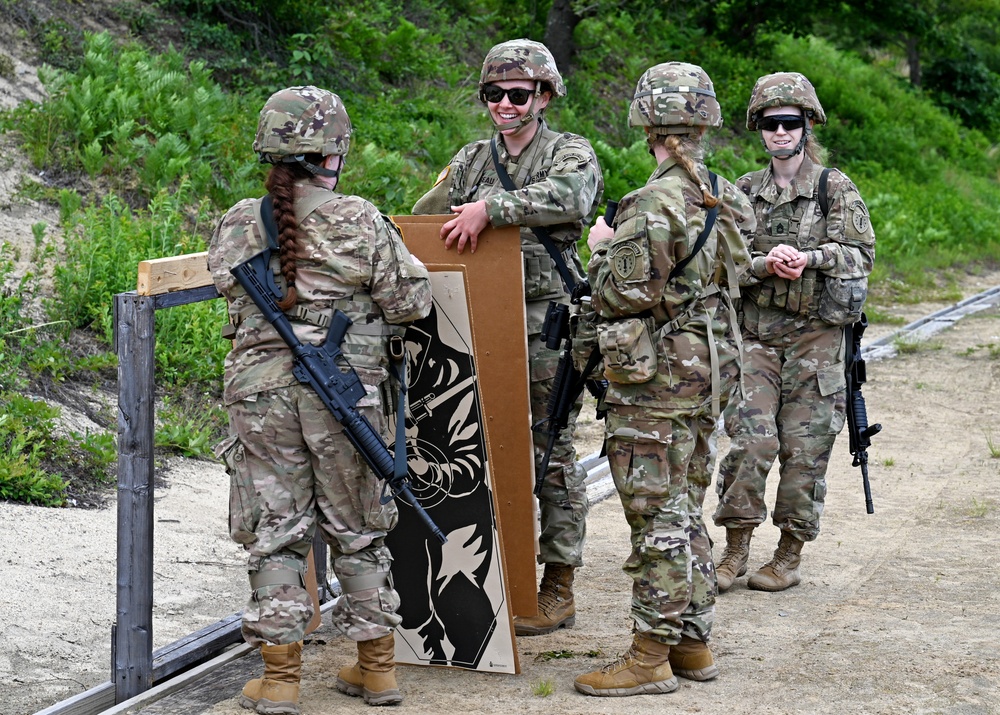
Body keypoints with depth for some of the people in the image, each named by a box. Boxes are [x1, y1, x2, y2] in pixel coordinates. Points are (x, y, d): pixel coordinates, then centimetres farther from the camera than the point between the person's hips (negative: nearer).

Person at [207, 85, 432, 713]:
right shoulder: (360, 222, -9)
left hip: (262, 395, 1)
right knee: (358, 530, 13)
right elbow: (412, 300, -5)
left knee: (274, 532, 8)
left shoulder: (238, 225, -3)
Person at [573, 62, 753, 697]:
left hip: (656, 379, -9)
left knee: (657, 514, -4)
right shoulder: (727, 199, 7)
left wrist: (603, 250, -1)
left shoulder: (654, 205, -19)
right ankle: (695, 643, 23)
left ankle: (651, 656, 1)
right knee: (687, 509, 16)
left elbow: (626, 295, -20)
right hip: (710, 369, 9)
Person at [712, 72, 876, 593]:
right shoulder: (744, 191, 9)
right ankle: (736, 550, 2)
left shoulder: (835, 189, 2)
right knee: (749, 439, -9)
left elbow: (861, 253, -4)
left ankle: (790, 555, 13)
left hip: (815, 334, -1)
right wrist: (765, 264, -15)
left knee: (805, 447, 1)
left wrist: (810, 258, -20)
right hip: (754, 330, 1)